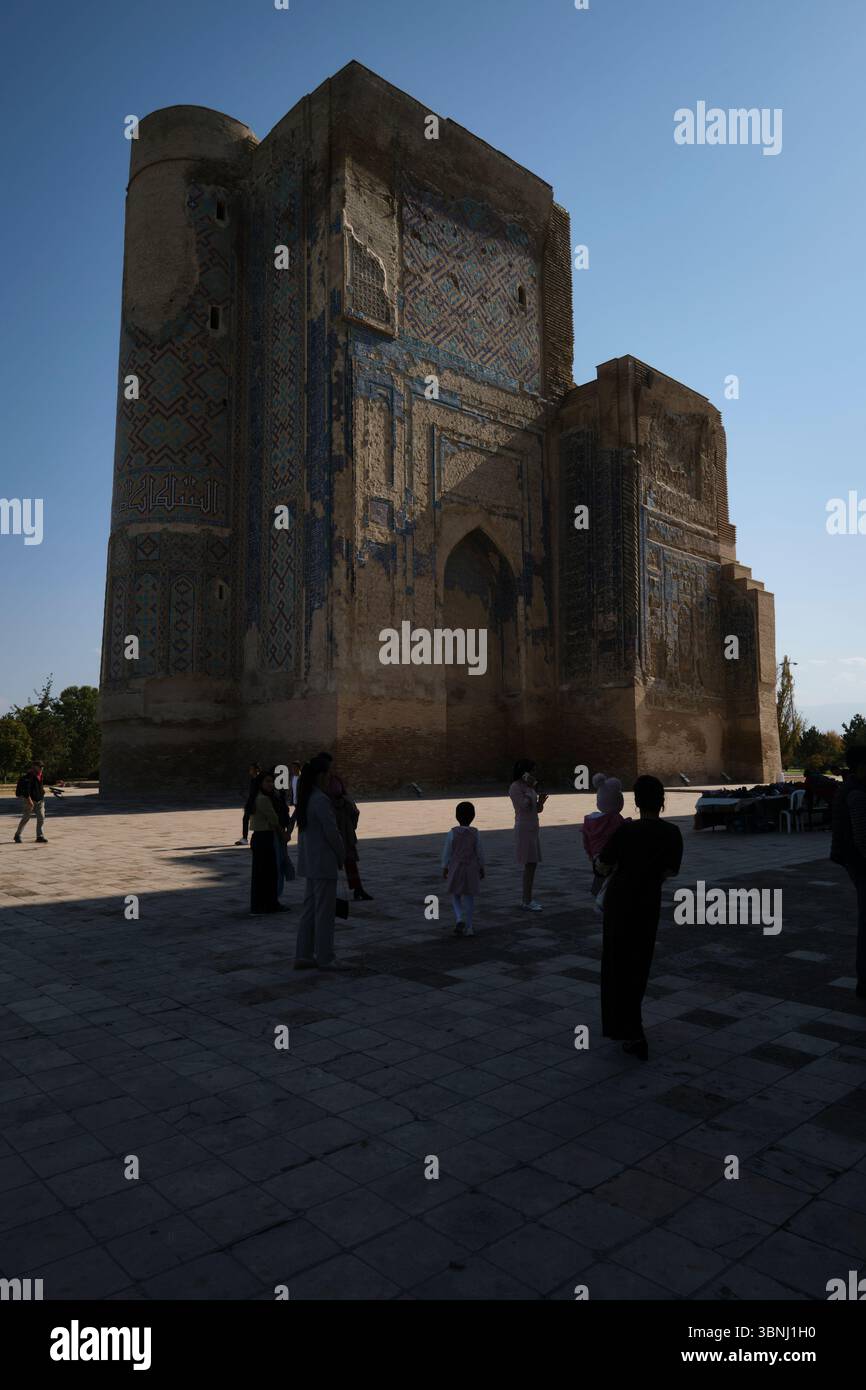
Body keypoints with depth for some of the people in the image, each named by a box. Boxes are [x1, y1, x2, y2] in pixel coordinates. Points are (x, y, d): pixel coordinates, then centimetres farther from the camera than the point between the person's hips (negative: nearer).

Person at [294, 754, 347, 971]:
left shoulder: (305, 797, 9)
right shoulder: (321, 800, -20)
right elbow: (331, 832, -20)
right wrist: (342, 856, -3)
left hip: (309, 861, 9)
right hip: (324, 862, -9)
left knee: (310, 908, 15)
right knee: (325, 911, 1)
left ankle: (303, 955, 20)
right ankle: (325, 958, 10)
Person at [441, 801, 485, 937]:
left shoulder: (452, 833, -9)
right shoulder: (475, 833, -6)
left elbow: (447, 852, -5)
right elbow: (479, 852, -1)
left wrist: (444, 868, 5)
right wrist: (481, 868, 11)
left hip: (455, 868, -1)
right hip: (471, 869, 1)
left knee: (455, 896, 13)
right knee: (469, 898, 9)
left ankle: (460, 919, -8)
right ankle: (468, 928, 11)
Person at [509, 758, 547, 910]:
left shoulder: (529, 787, 15)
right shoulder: (515, 787, -11)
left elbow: (537, 809, 17)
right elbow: (524, 806, -21)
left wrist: (540, 802, -5)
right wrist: (530, 788, -16)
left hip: (533, 828, 9)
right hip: (524, 829, -9)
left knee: (532, 864, 10)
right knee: (529, 864, -11)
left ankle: (526, 899, 18)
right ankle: (526, 902, -7)